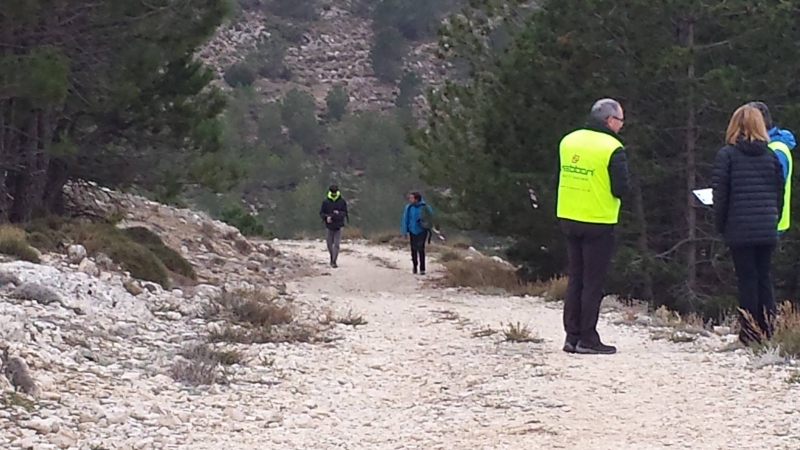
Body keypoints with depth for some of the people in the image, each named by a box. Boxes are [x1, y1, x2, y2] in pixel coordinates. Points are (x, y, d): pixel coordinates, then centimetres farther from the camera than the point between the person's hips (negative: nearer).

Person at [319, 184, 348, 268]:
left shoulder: (342, 202, 2)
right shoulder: (325, 202, 1)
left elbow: (345, 212, 6)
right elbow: (321, 213, 4)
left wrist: (339, 213, -15)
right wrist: (326, 217, -16)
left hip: (338, 226, -1)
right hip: (329, 226, 1)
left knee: (336, 245, -8)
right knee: (329, 244, 9)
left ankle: (334, 261, -7)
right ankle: (332, 257, 31)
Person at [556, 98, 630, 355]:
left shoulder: (568, 141, 6)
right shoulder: (612, 149, -14)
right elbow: (621, 189, -16)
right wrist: (623, 189, 4)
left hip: (568, 218, 6)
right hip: (598, 222, -6)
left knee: (575, 279, 14)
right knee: (593, 283, 1)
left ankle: (572, 336, 15)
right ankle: (587, 340, 2)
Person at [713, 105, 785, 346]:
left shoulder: (726, 155, -5)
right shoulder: (771, 155, 7)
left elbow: (720, 194, -6)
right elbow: (780, 192, 9)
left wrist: (720, 226, 4)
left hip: (739, 230, -3)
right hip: (767, 230, 3)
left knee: (747, 279, 1)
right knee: (764, 277, 10)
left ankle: (750, 334, 0)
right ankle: (769, 332, 8)